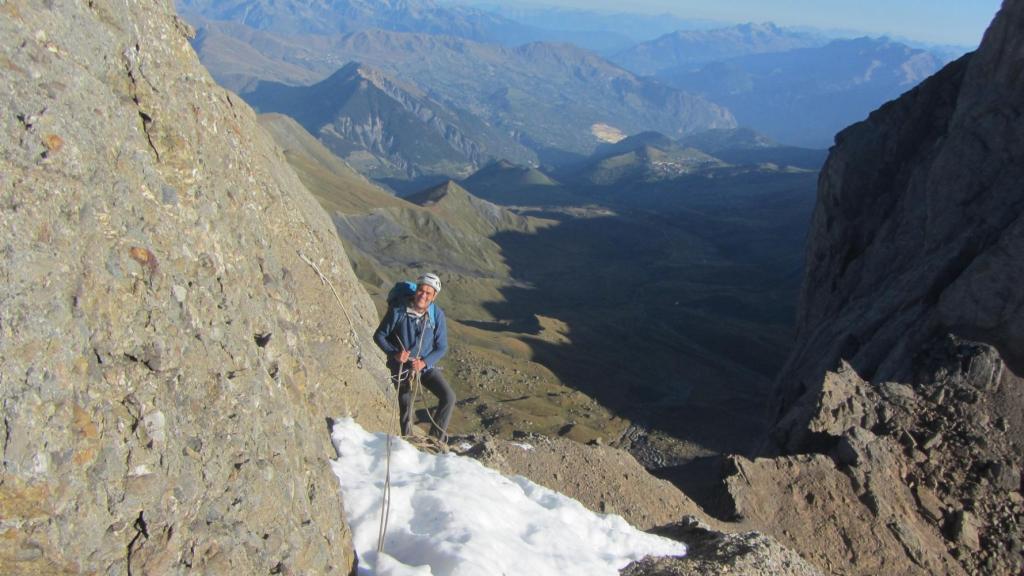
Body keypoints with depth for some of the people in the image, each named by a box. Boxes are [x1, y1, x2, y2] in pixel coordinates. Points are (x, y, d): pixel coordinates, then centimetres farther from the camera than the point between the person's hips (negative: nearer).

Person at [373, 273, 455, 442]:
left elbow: (442, 347, -7)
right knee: (406, 410, 6)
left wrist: (424, 362, -23)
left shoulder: (437, 315, -13)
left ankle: (435, 439, 1)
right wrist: (394, 353, -21)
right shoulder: (398, 311, -17)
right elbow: (379, 335, -6)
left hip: (426, 365, 1)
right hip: (402, 367, -1)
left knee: (449, 397, -15)